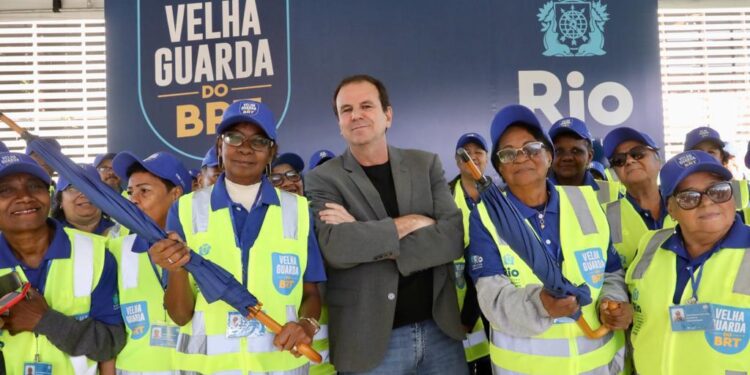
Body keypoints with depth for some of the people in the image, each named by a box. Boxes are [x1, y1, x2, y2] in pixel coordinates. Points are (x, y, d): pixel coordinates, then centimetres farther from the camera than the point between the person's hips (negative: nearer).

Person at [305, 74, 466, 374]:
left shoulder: (426, 165, 4)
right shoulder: (322, 179, -4)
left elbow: (454, 237, -8)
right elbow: (335, 247, -20)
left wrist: (365, 239, -16)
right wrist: (410, 222, -12)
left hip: (440, 329, 3)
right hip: (370, 339, -2)